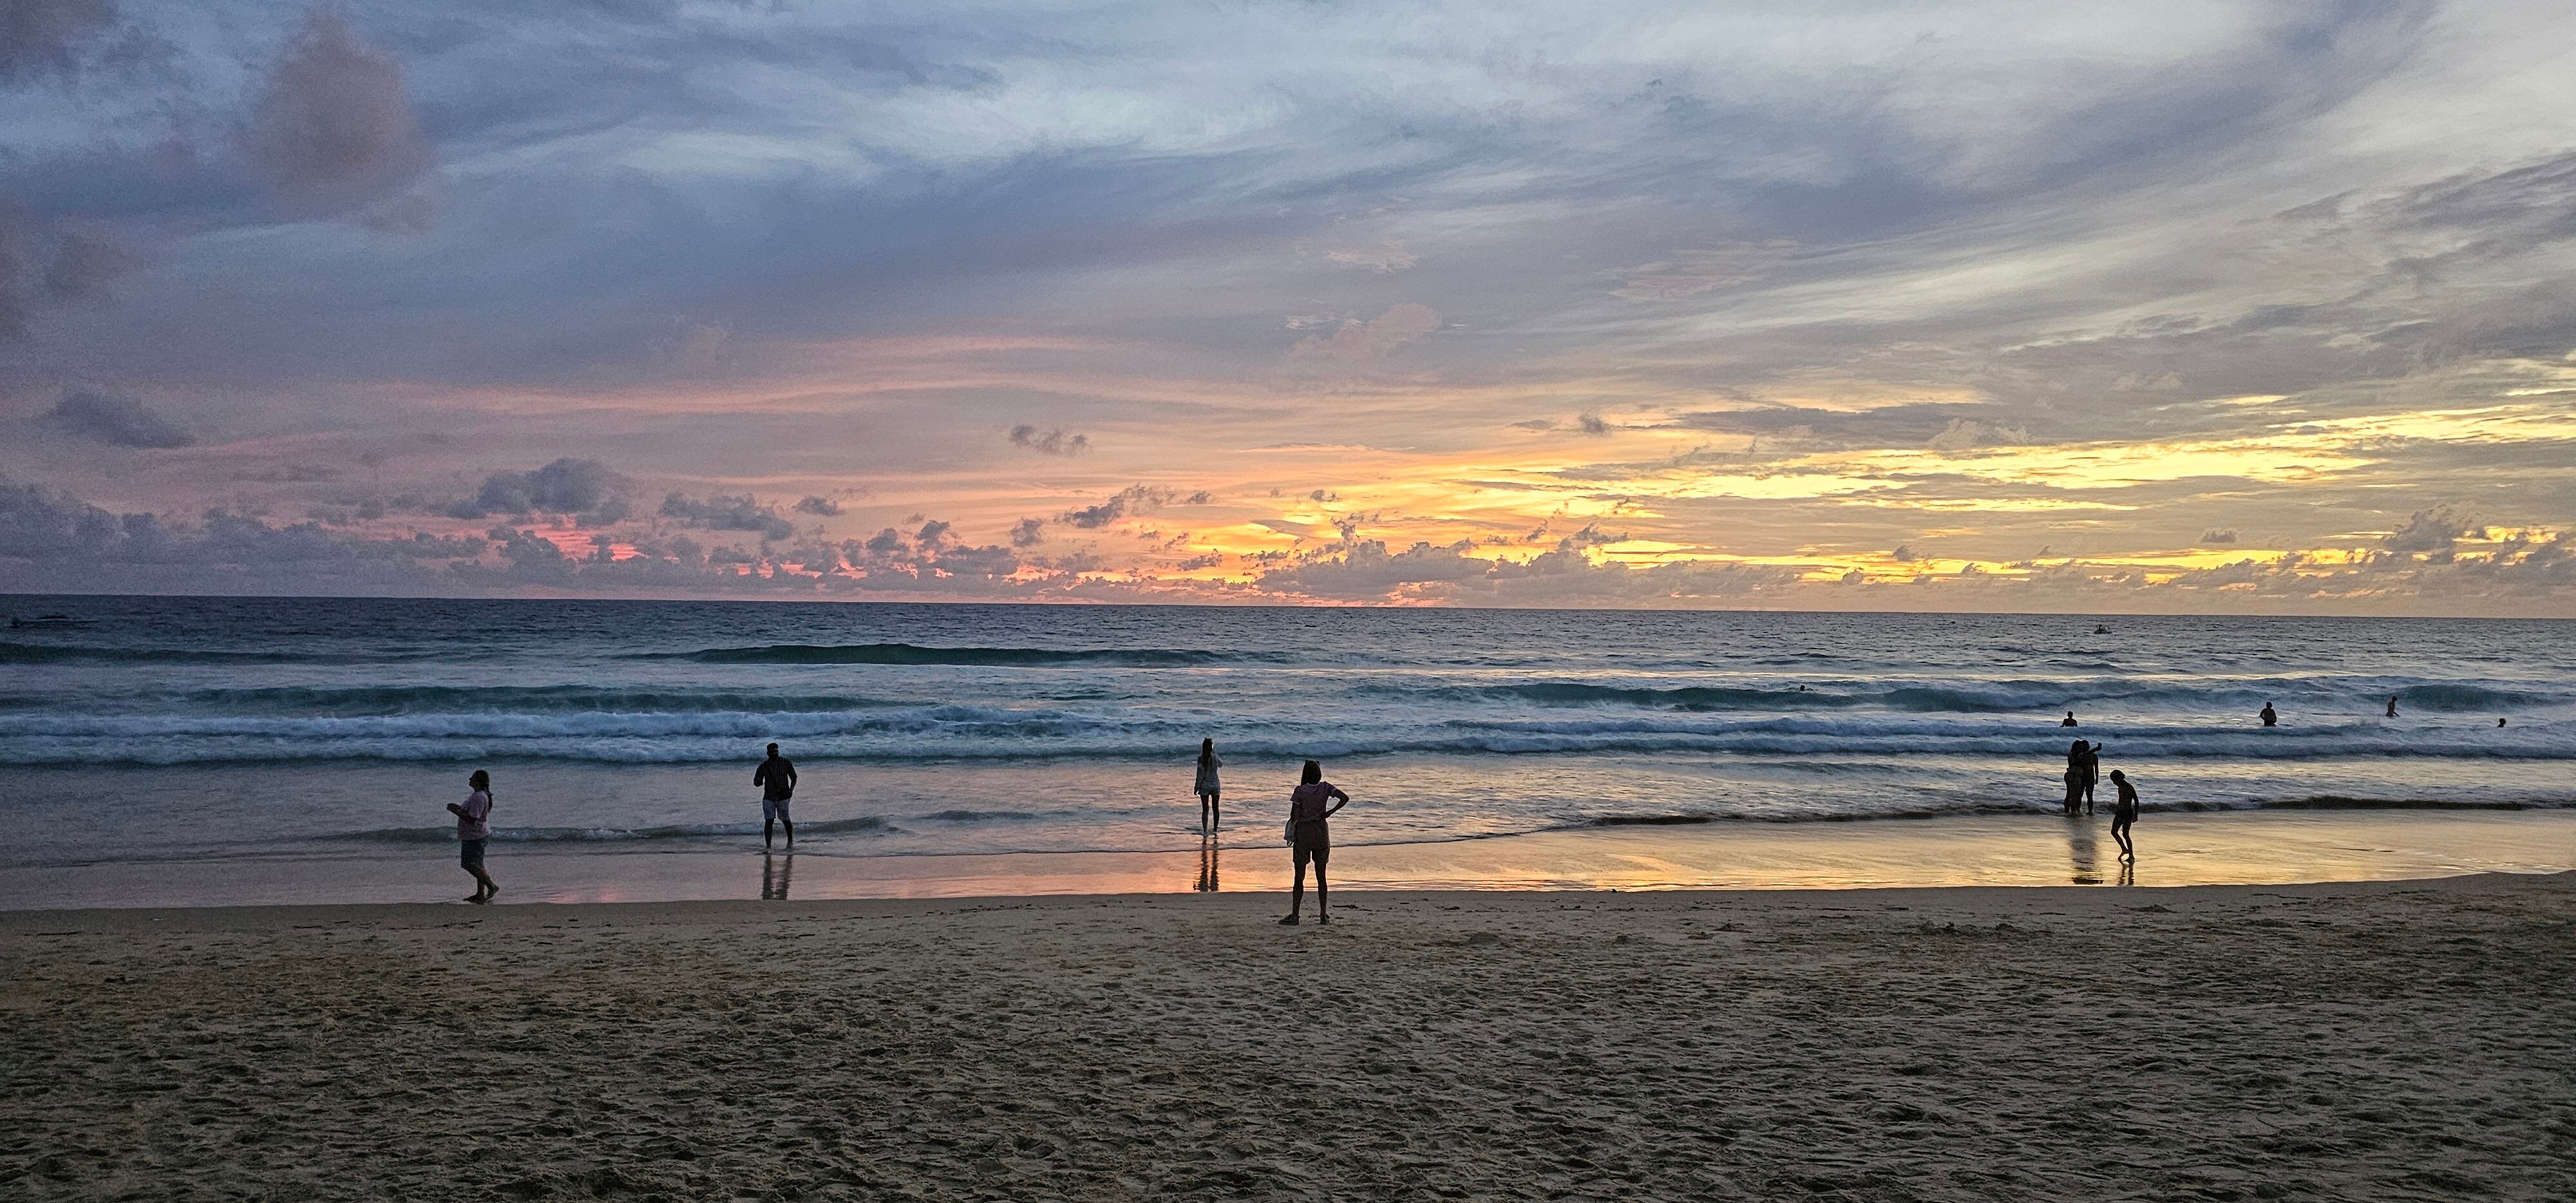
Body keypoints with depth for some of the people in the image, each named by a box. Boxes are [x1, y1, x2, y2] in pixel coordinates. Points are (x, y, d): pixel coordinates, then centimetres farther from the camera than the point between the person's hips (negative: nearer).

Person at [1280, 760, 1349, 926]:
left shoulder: (1300, 791, -11)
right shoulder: (1325, 787, -3)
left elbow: (1294, 816, -11)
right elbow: (1345, 798, -13)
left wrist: (1290, 833, 6)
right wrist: (1330, 812, -3)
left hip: (1303, 833, -3)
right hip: (1321, 833, 3)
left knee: (1300, 876, 3)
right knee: (1321, 876, 10)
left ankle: (1294, 916, 3)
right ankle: (1323, 915, 10)